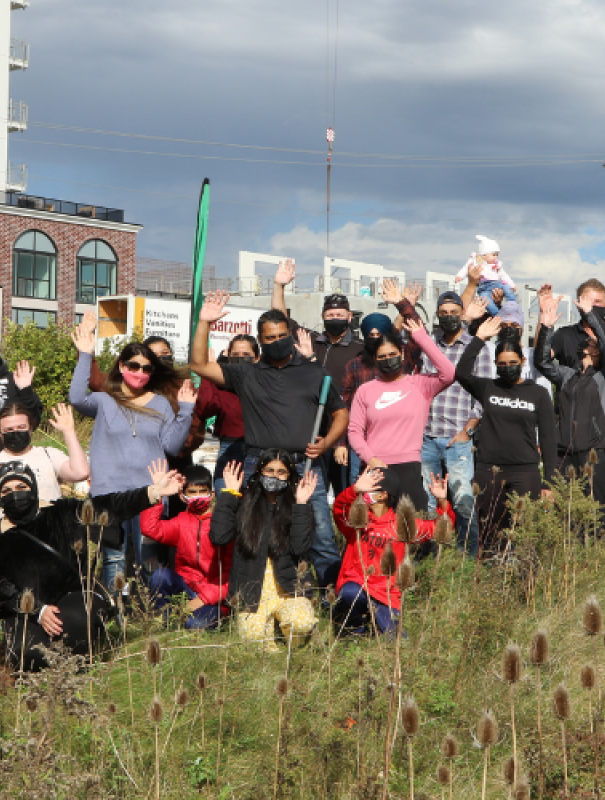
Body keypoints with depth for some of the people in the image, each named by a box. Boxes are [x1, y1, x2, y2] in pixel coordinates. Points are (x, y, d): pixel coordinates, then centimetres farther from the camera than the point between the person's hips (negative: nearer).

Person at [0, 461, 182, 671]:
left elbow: (107, 507, -7)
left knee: (76, 619, -35)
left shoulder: (59, 515, 5)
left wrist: (154, 491, -20)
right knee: (29, 654, -28)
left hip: (73, 596, 0)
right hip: (27, 612, 0)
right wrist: (38, 611, -20)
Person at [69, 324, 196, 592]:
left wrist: (185, 411, -4)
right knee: (114, 560, -4)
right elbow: (77, 398, -13)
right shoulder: (104, 401, 9)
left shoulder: (162, 404, 14)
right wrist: (85, 356, -15)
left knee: (148, 561, 2)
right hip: (110, 492, -1)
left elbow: (172, 446, 7)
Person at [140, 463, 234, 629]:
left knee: (194, 624, -32)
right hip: (186, 587, 4)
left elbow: (231, 570, -7)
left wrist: (204, 598, -14)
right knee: (161, 575, -25)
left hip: (214, 597, -4)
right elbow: (149, 528, -10)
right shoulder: (181, 523, 9)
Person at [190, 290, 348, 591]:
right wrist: (204, 324, -2)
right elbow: (200, 365, 7)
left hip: (304, 466, -1)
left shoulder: (313, 373, 15)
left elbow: (340, 413, 19)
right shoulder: (246, 375, 13)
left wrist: (327, 442, 0)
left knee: (322, 537, -7)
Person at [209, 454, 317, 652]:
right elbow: (219, 537, -9)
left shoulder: (295, 506, 5)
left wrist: (301, 505, -13)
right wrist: (228, 494, -6)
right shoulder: (245, 503, 6)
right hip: (252, 590, 1)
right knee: (253, 638, -19)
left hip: (288, 589, -1)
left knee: (303, 624, -29)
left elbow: (300, 548, -12)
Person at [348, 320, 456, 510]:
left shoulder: (419, 384, 7)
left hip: (409, 468, -1)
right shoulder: (365, 390, 11)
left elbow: (448, 373, -10)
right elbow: (355, 430, 7)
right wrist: (370, 458, -9)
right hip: (374, 469, 1)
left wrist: (421, 337, -6)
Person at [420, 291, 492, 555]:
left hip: (457, 438, -4)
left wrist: (467, 430, -8)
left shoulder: (476, 348, 2)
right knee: (425, 501, 7)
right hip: (425, 436, 4)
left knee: (463, 500, -7)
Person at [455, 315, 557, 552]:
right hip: (489, 472, 1)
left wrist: (549, 482, 0)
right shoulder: (487, 388, 9)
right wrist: (479, 338, -11)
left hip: (526, 472, -1)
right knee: (488, 535, 3)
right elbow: (462, 372, -10)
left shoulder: (538, 393, 7)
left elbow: (548, 439, 5)